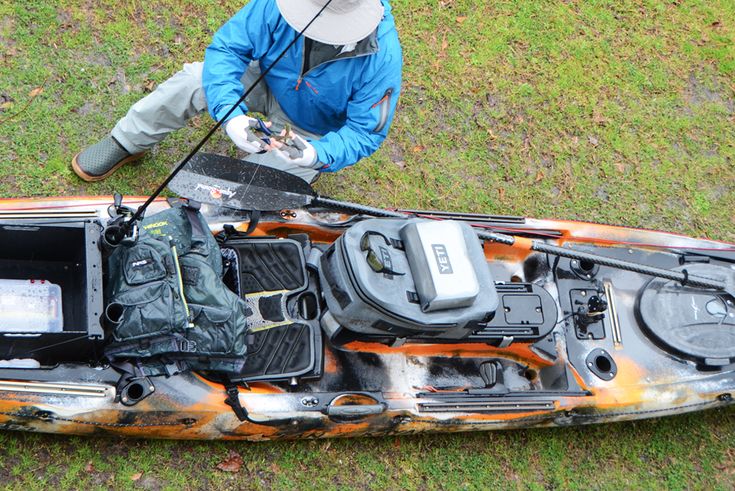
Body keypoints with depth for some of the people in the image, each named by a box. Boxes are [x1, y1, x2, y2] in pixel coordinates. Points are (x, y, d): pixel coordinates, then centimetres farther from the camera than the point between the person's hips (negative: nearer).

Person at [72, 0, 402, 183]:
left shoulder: (382, 57, -35)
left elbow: (365, 133, -25)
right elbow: (226, 47, -22)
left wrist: (318, 155, -45)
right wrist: (229, 113, -39)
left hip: (315, 133, -3)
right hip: (269, 84, 3)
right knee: (194, 79, -20)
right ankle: (126, 145, 2)